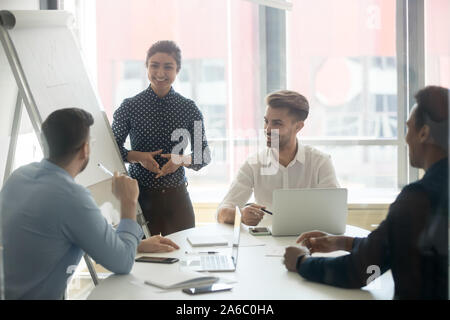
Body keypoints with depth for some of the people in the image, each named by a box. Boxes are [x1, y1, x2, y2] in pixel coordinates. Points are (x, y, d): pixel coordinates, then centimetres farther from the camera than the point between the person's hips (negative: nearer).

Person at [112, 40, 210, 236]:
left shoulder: (188, 108, 3)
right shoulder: (129, 107, -1)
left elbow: (204, 155, 6)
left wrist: (182, 160, -13)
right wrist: (137, 157, -13)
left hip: (176, 196, 2)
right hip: (141, 195, -1)